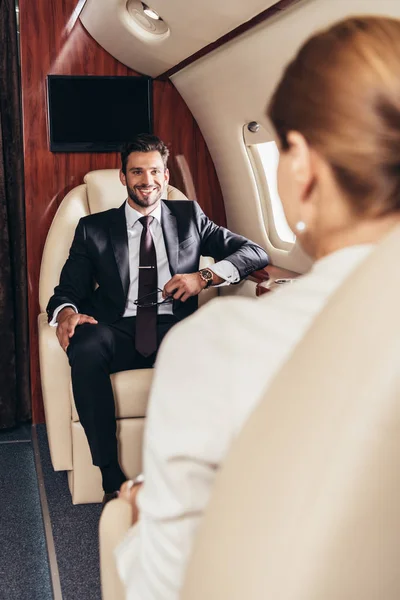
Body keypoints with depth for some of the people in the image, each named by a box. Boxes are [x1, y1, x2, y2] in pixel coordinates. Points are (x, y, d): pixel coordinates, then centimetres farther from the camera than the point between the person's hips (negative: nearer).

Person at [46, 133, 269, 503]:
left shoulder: (189, 216, 18)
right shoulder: (94, 228, 17)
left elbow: (255, 253, 12)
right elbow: (69, 289, 10)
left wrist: (204, 277, -6)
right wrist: (66, 312, -16)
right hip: (118, 331, 0)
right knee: (84, 348, -35)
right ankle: (112, 480, -25)